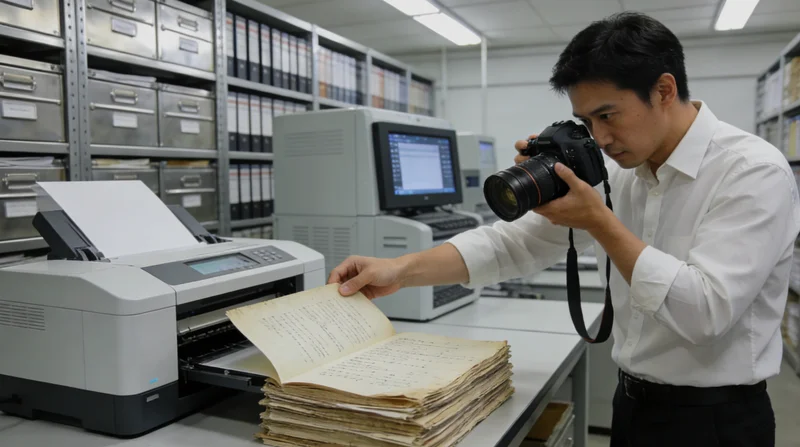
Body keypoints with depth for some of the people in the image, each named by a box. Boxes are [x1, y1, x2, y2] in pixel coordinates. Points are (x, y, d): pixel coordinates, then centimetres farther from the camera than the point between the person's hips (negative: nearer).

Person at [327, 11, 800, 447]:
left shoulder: (754, 172, -18)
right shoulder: (621, 171, 0)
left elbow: (705, 311, -27)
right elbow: (519, 243, -4)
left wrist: (598, 220, -25)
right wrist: (401, 270, -14)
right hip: (632, 403, 6)